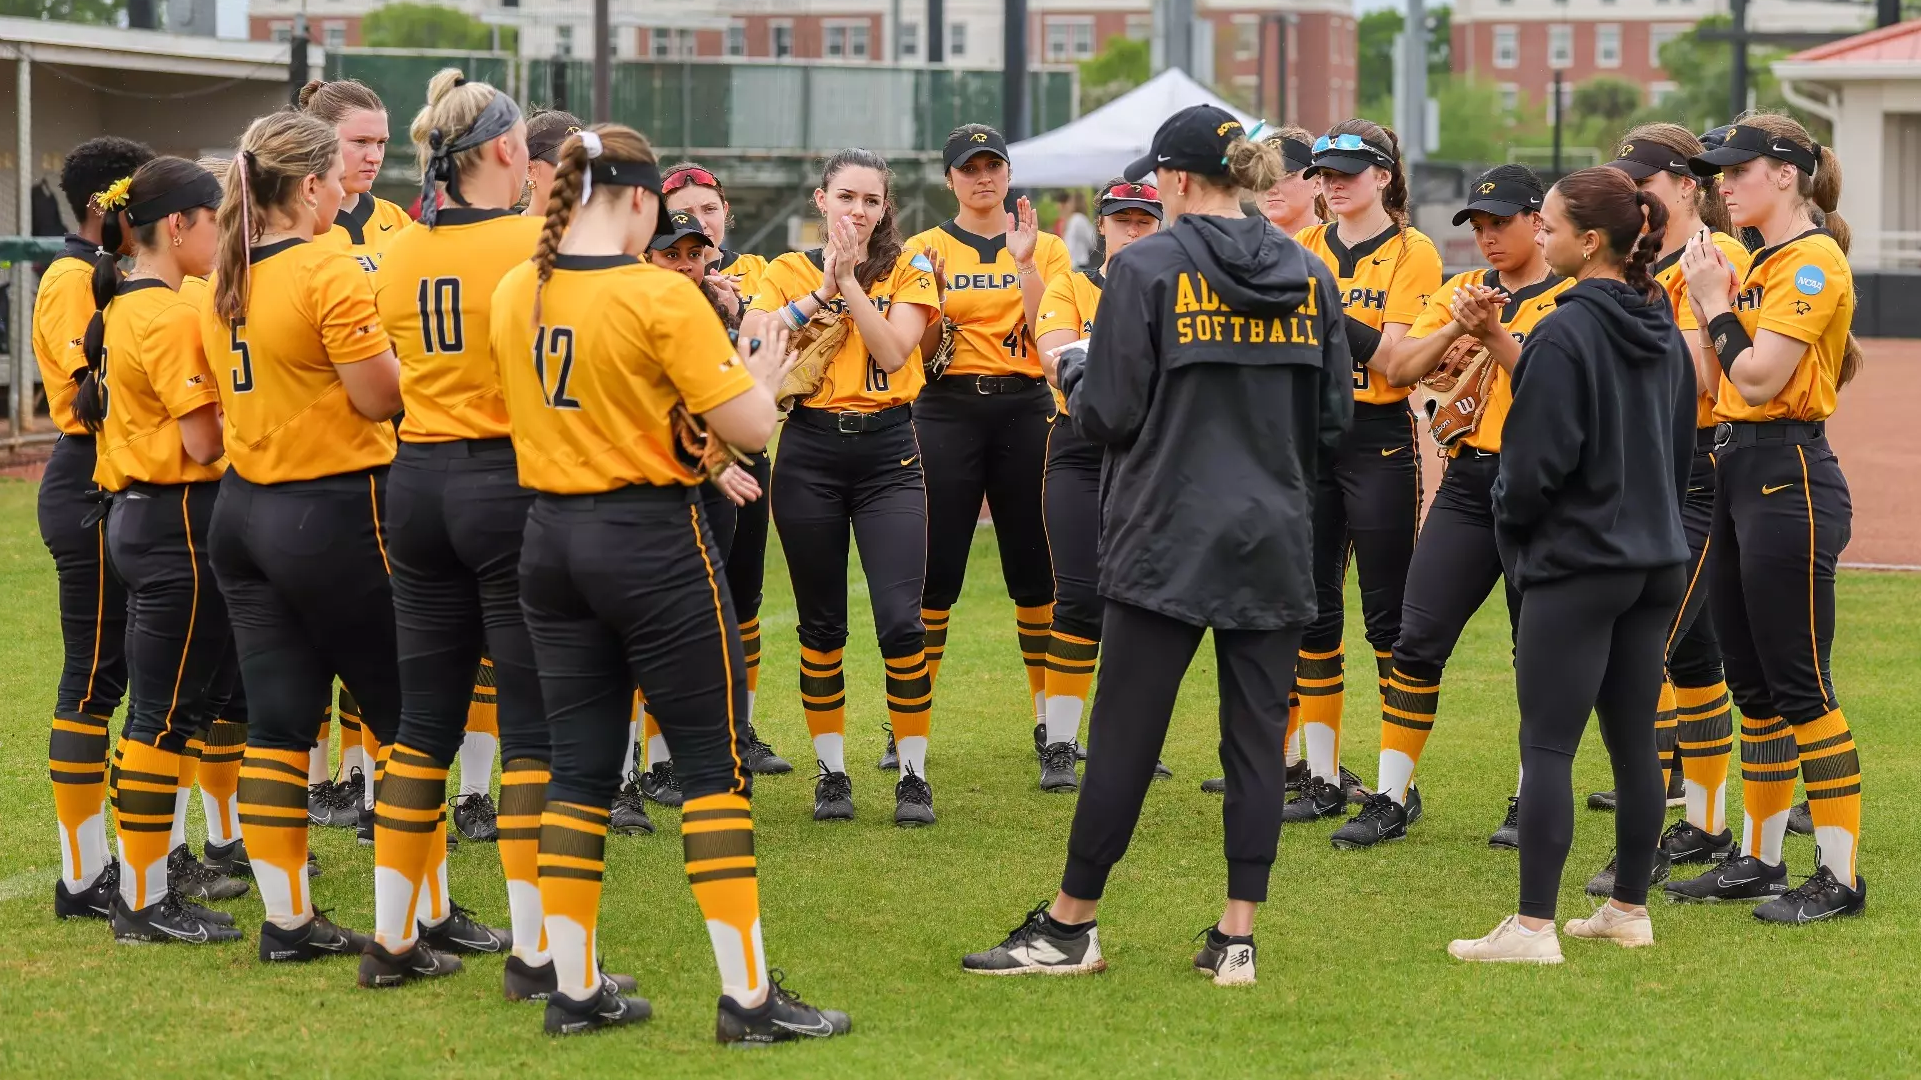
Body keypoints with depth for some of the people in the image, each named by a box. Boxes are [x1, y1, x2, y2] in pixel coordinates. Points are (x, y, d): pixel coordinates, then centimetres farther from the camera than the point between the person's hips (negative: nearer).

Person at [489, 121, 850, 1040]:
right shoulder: (661, 296, -16)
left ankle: (573, 987, 15)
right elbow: (747, 427, -15)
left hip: (551, 537, 6)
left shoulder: (515, 293, 2)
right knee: (714, 762, 0)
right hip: (651, 538, -6)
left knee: (580, 764, 12)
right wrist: (762, 375, 5)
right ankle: (748, 995, 0)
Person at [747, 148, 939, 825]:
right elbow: (751, 346, -10)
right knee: (822, 624, 6)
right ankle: (831, 772, 18)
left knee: (901, 619, -11)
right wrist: (820, 291, -14)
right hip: (810, 452, 1)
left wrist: (850, 279, -13)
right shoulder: (789, 271, 7)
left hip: (887, 452, -1)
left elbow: (893, 349, -10)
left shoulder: (908, 271, 6)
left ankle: (913, 774, 0)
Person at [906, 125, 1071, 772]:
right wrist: (932, 293, -15)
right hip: (948, 410, -1)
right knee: (934, 572, -4)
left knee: (1033, 568, 4)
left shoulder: (1045, 247, 8)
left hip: (1023, 410, 1)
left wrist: (1023, 264, -13)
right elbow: (918, 352, 1)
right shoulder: (925, 249, 6)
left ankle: (1048, 719, 15)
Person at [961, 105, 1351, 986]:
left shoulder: (1147, 269, -8)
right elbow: (1335, 415, 8)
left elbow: (1110, 415, -9)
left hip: (1167, 540, -4)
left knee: (1125, 736, 2)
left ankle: (1071, 926, 11)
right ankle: (1238, 937, 6)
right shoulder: (1308, 274, 5)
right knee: (1258, 733, 6)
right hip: (1275, 543, 4)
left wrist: (1073, 373, 11)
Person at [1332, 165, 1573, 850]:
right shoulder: (1461, 292, 12)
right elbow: (1398, 369, 3)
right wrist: (1453, 328, -12)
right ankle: (1392, 799, 3)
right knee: (1417, 640, -3)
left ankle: (1533, 804, 16)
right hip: (1468, 482, 4)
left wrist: (1494, 335, -22)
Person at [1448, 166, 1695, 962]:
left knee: (1547, 747, -5)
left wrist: (1509, 520, 2)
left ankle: (1534, 927, -7)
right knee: (1634, 741, 13)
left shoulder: (1566, 333, -16)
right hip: (1656, 560, 8)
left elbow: (1535, 458, -17)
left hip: (1576, 565, -8)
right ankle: (1629, 909, 20)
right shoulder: (1664, 333, 9)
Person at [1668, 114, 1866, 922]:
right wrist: (1712, 302, 3)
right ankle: (1759, 860, 22)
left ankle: (1840, 876, -3)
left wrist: (1715, 303, -9)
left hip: (1789, 477, -10)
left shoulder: (1813, 262, -13)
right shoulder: (1762, 265, 16)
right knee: (1752, 685, 14)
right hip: (1737, 473, 10)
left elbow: (1759, 378, -19)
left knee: (1800, 685, -7)